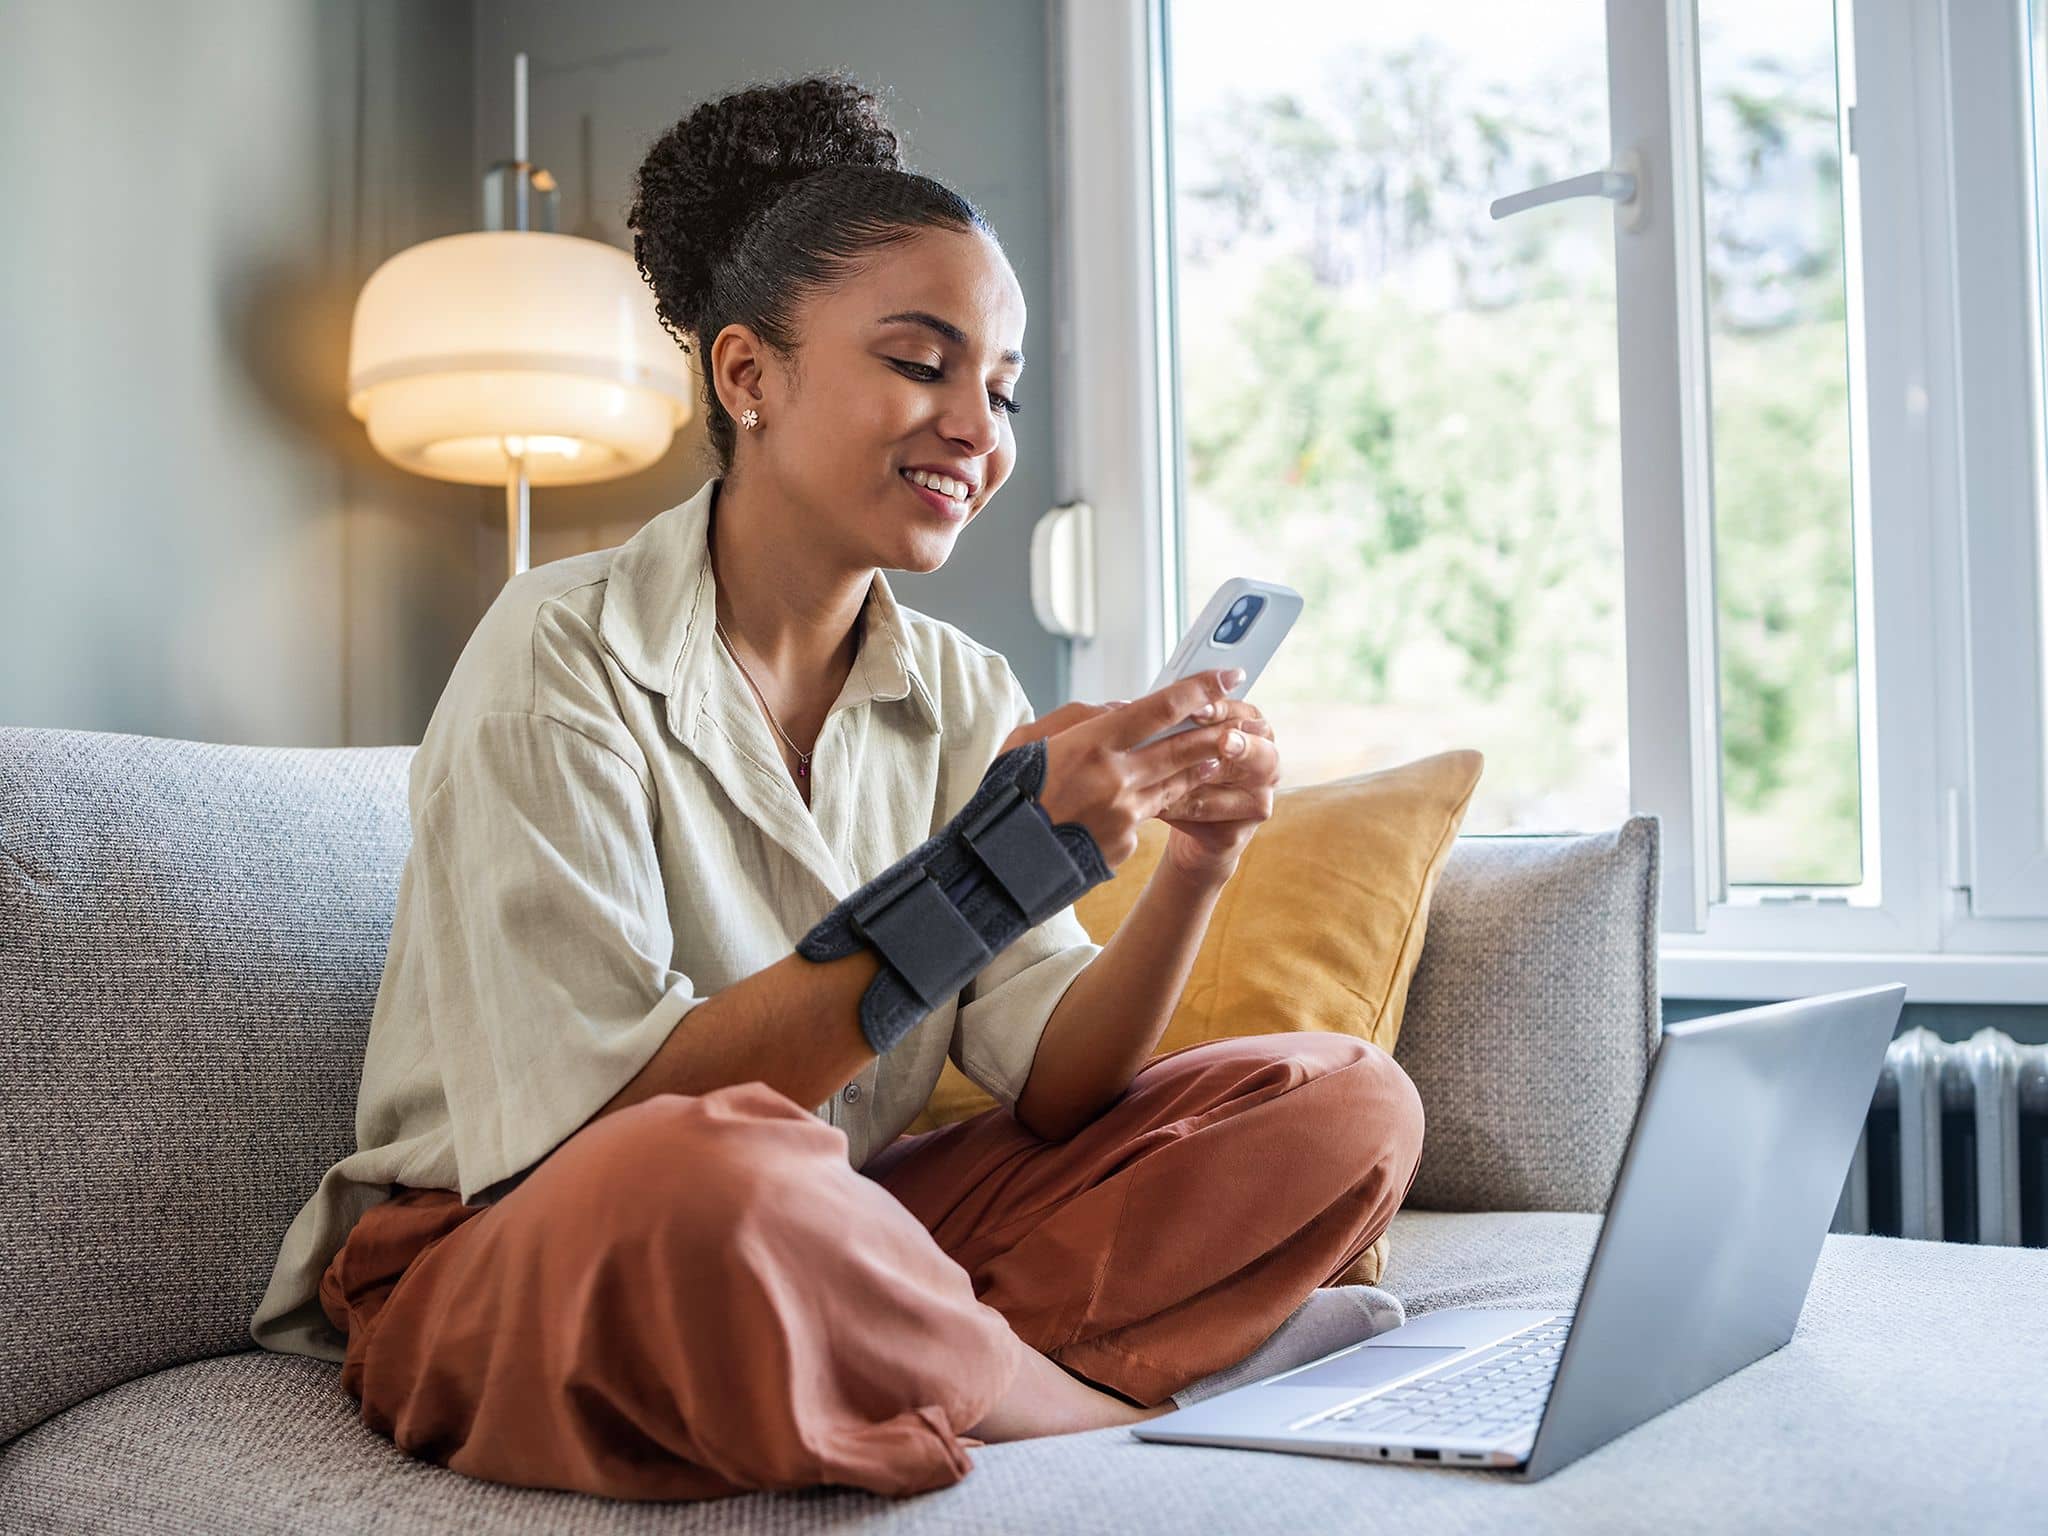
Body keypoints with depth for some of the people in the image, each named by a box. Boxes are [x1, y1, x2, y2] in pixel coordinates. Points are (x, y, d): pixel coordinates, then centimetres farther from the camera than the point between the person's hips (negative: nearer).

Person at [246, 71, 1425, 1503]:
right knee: (720, 1174, -41)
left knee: (1346, 1101, -4)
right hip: (508, 1270, -5)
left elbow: (1049, 1085, -3)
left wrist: (1191, 872, -21)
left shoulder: (966, 699, 5)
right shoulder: (562, 656, -13)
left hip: (832, 1254, 6)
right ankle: (1116, 1415, -14)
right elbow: (621, 1113, -22)